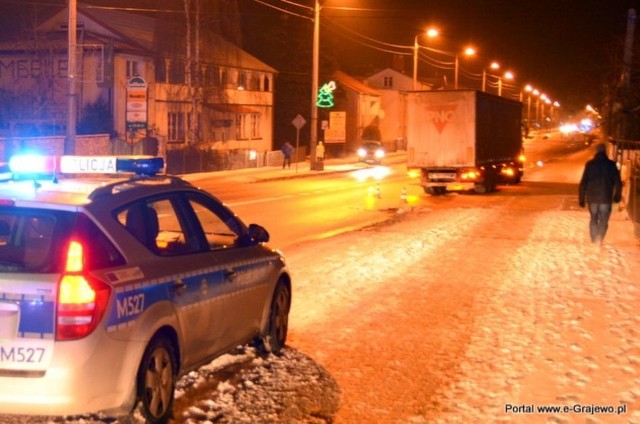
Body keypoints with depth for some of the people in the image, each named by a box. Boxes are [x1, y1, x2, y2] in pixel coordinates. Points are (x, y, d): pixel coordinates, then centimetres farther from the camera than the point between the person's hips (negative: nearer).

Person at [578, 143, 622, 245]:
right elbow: (618, 183, -1)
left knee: (593, 219, 17)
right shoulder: (611, 165, -3)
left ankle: (594, 241, 15)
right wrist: (617, 197, 13)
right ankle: (599, 240, -13)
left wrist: (581, 199, 5)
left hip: (592, 197, 1)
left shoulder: (589, 164, -2)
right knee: (603, 221, 6)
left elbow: (583, 183, -3)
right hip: (606, 198, -1)